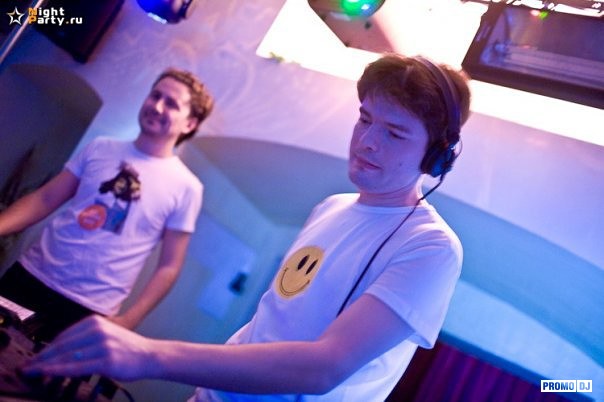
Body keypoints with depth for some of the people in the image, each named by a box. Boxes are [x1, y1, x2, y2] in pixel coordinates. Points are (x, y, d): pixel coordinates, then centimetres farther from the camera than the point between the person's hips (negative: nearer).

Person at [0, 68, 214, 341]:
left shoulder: (186, 187, -7)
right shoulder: (100, 148, 5)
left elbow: (168, 267, -5)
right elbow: (44, 199, 6)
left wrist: (127, 321, -11)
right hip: (30, 275, 4)